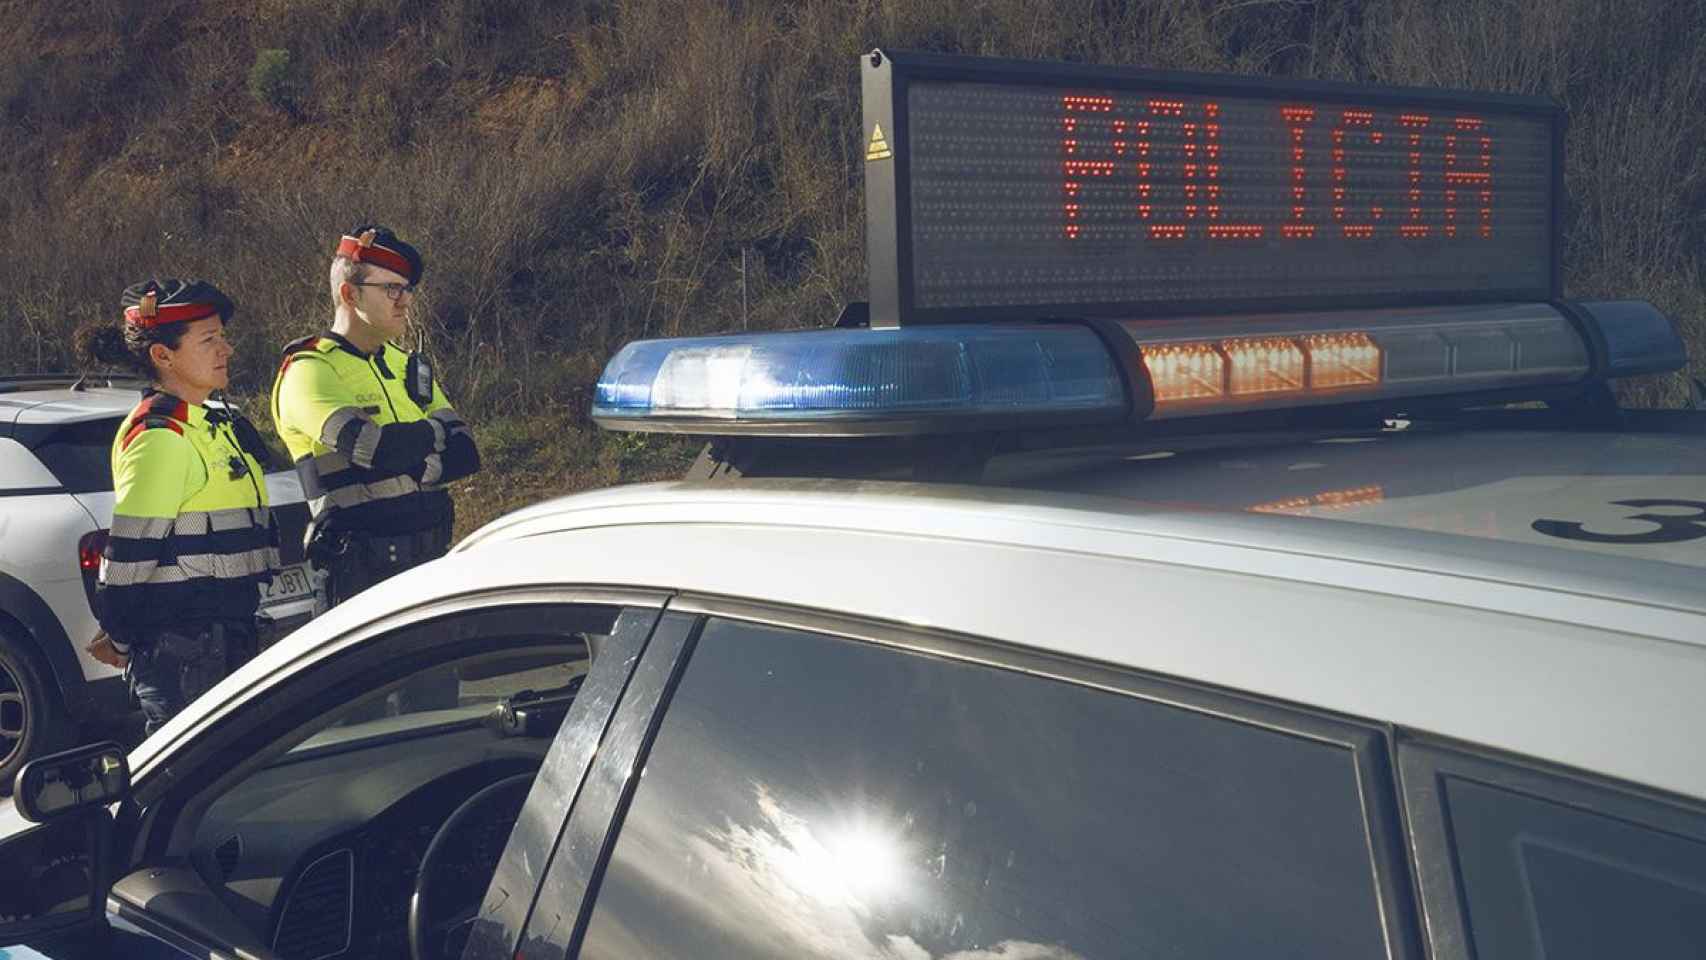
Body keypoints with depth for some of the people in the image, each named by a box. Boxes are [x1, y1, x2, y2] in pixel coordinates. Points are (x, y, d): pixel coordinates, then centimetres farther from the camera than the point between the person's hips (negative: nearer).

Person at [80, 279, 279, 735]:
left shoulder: (209, 423, 14)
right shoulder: (159, 437, -16)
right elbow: (130, 553, -16)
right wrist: (119, 638, -8)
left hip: (223, 636, 9)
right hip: (181, 648, -9)